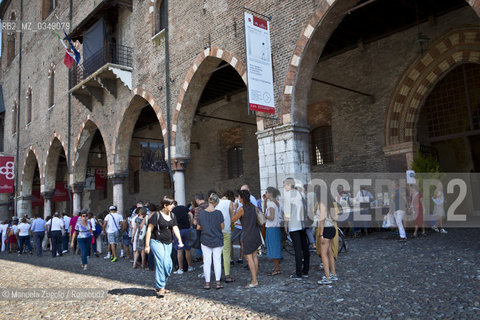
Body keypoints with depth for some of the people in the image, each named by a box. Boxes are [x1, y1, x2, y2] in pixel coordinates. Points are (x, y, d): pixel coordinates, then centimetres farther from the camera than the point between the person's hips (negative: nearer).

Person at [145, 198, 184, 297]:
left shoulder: (172, 216, 8)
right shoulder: (156, 215, -10)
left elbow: (175, 228, 0)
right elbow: (149, 229, -9)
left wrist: (180, 241, -15)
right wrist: (147, 245, -11)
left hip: (168, 243, 6)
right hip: (157, 242, -6)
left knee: (168, 265, 4)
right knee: (161, 263, -15)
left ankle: (160, 286, 20)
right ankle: (160, 288, -6)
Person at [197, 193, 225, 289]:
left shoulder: (201, 213, -6)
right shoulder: (218, 213, -12)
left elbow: (198, 227, 1)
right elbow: (222, 226, -7)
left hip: (205, 241, 1)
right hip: (217, 240, -1)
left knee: (207, 262, 8)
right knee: (217, 261, 7)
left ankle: (207, 283, 11)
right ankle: (218, 282, 9)